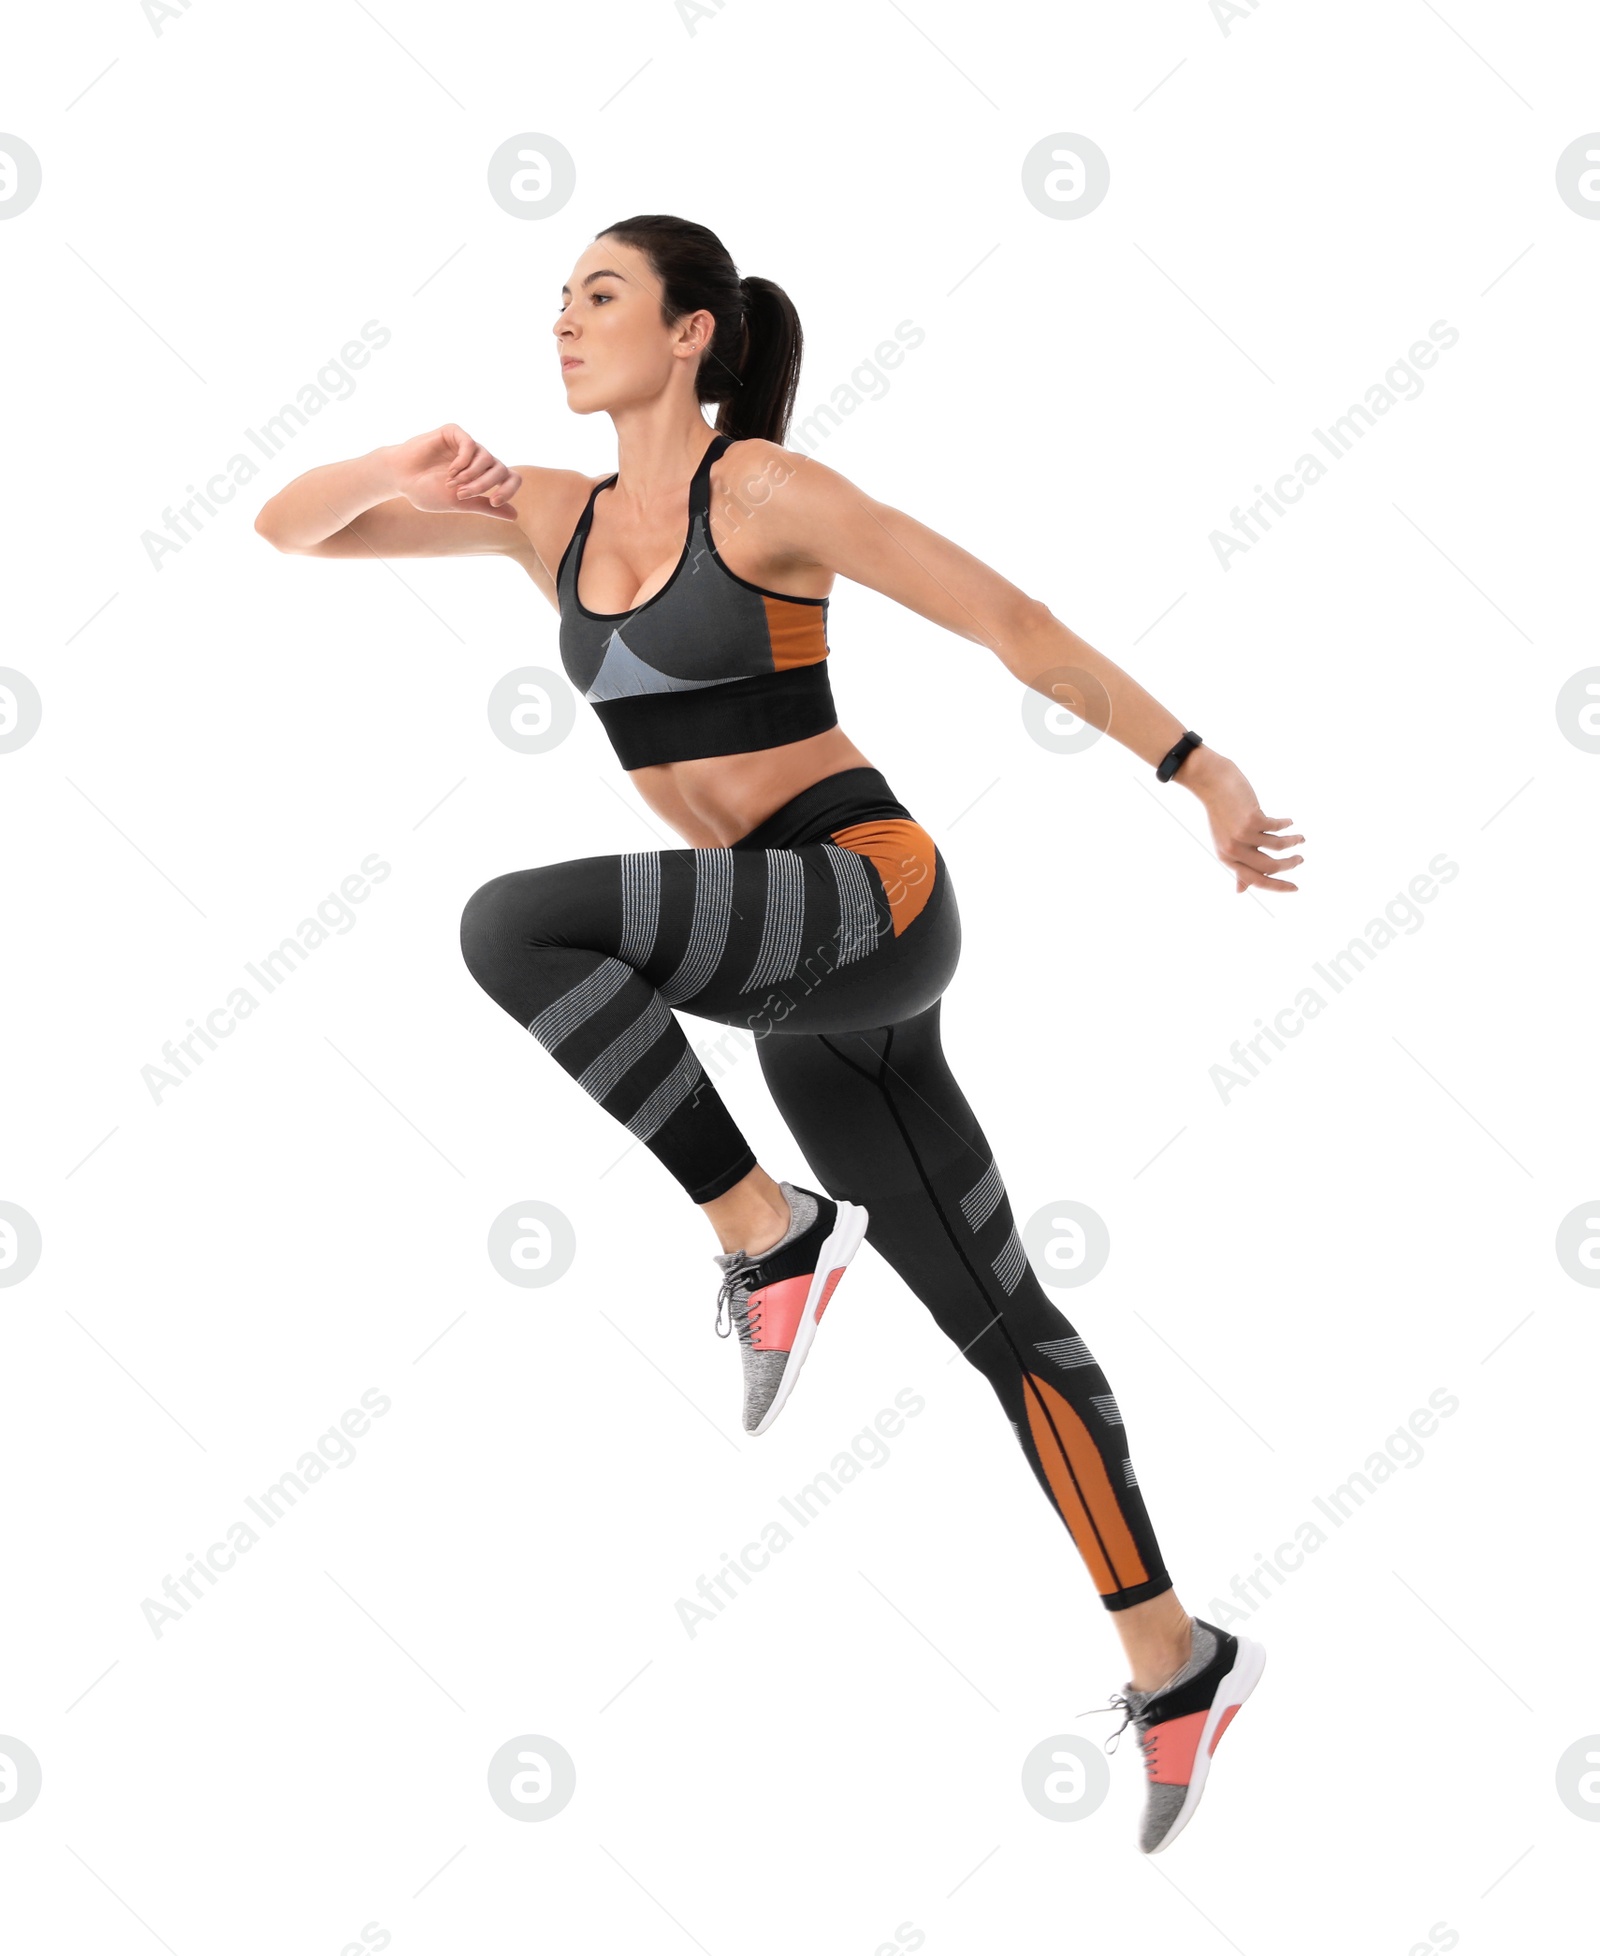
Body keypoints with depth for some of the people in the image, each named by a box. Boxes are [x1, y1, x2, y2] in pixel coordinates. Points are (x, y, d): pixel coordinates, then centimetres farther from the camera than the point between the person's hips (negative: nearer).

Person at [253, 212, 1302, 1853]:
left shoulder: (770, 490, -7)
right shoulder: (556, 514, 13)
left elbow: (1013, 622, -5)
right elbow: (287, 527, 15)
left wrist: (1201, 773, -5)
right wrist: (398, 473, -7)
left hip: (868, 893, -7)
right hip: (800, 977, 7)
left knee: (513, 923, -26)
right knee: (997, 1319, 10)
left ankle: (769, 1233, -13)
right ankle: (1175, 1661, 21)